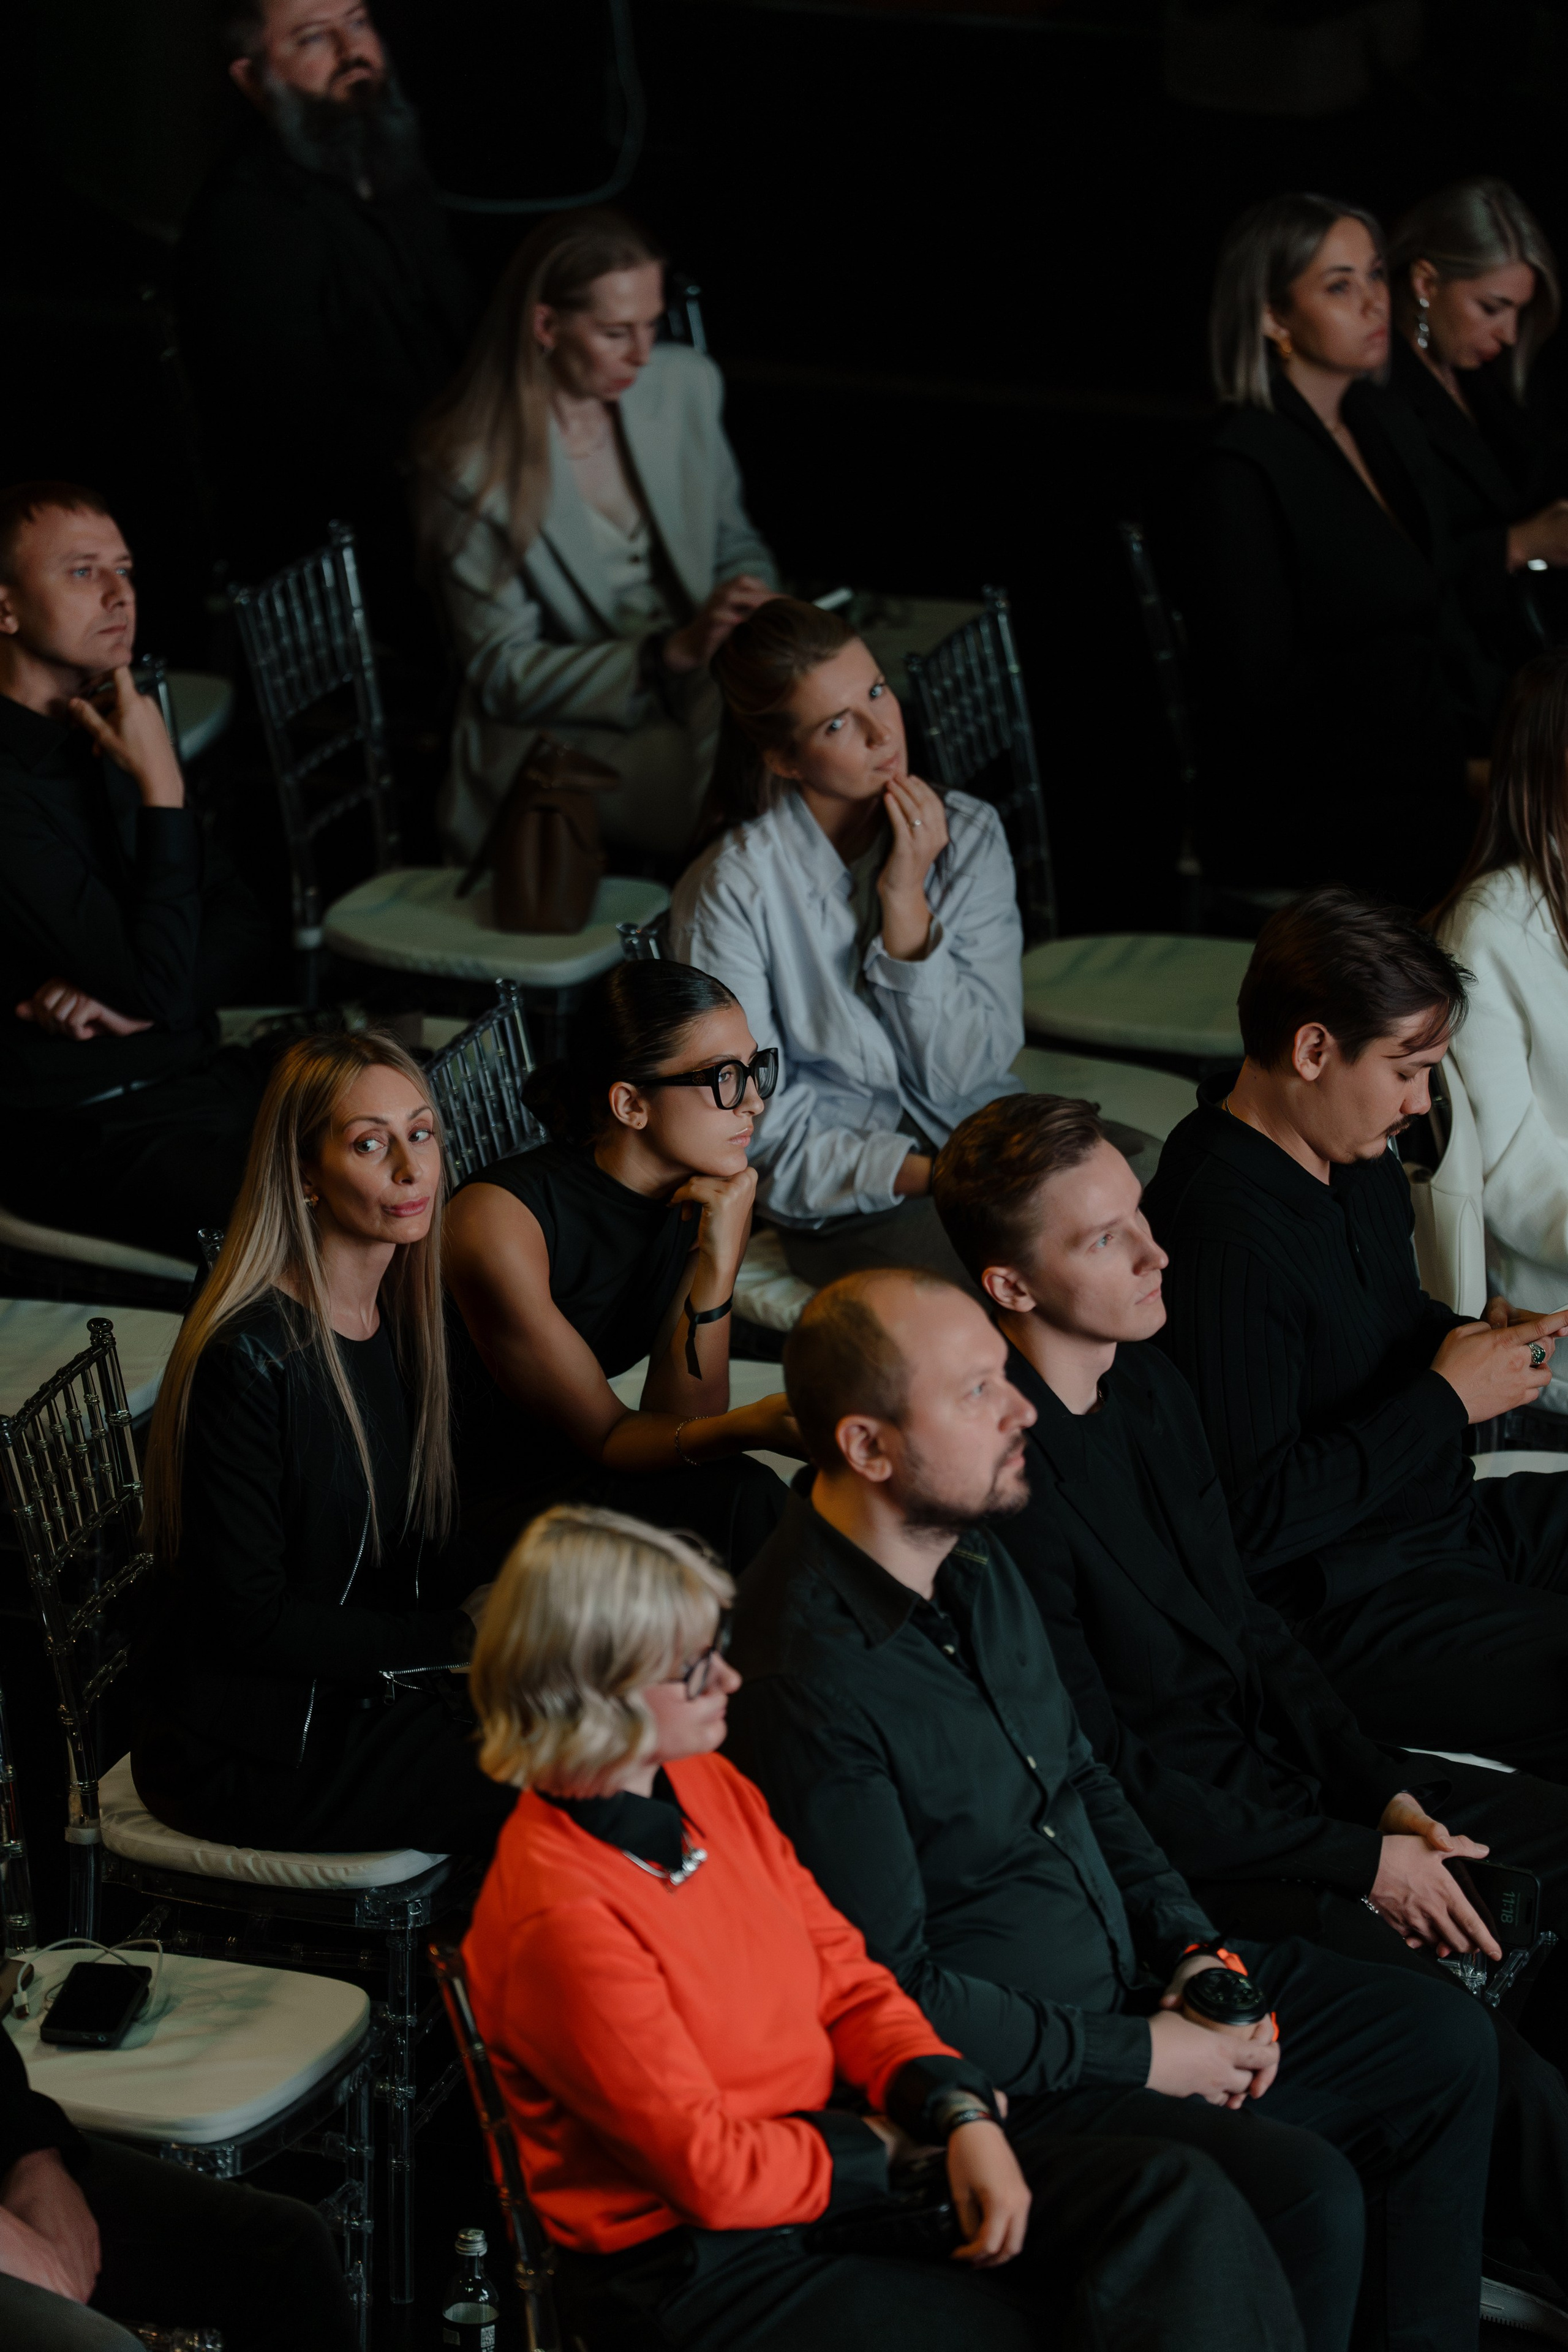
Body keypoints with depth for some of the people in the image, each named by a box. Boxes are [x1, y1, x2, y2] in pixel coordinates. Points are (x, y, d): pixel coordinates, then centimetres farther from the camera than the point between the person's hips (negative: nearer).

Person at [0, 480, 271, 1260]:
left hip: (206, 1077, 9)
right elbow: (161, 984, -22)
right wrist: (162, 786, -21)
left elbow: (239, 918, 13)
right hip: (83, 1133, -8)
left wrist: (135, 1001, -7)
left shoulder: (109, 732, 11)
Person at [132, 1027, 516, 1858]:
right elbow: (245, 1619, -20)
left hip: (367, 1690, 8)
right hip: (245, 1751, -8)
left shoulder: (401, 1319, 5)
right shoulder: (248, 1356, -21)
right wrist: (456, 1639, -16)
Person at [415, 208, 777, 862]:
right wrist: (673, 653, -22)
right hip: (560, 738, -6)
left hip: (695, 692, 6)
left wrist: (751, 597, -8)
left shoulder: (686, 384, 3)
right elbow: (501, 675, -10)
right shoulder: (470, 468, -13)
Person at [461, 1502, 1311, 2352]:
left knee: (1177, 2200, -10)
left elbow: (847, 1982, 10)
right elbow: (715, 2174, -19)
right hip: (698, 2267, -8)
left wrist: (961, 2114, -7)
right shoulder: (559, 1920, -23)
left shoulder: (711, 1787, 5)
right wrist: (896, 2147, -7)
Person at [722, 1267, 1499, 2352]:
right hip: (994, 2079, -10)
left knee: (1445, 2042, 9)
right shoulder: (802, 1680, -27)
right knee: (1305, 2192, -26)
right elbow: (889, 1992, -23)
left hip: (1132, 1986, 10)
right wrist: (1136, 2059, -16)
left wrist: (1191, 1946, 3)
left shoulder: (978, 1560, 4)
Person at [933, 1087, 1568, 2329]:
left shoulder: (1151, 1385, 5)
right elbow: (1104, 1772, -19)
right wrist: (1356, 1861, -15)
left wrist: (1389, 1796, 1)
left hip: (1280, 1767, 10)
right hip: (1169, 1845, -9)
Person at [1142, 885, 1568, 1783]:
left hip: (1451, 1522, 10)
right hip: (1342, 1607, -10)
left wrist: (1470, 1335, 2)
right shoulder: (1223, 1237, -25)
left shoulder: (1364, 1163, 6)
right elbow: (1251, 1517, -25)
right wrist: (1446, 1398, -18)